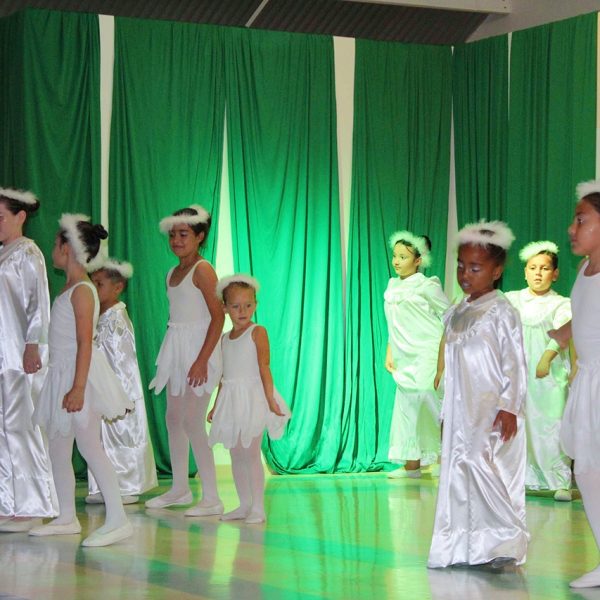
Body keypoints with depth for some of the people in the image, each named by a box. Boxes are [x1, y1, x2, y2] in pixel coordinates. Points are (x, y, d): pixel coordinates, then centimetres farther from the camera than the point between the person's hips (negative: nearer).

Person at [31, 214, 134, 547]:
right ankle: (66, 518, 21)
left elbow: (85, 343, -19)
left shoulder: (81, 290, -14)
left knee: (89, 446, -12)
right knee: (57, 448, 13)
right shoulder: (70, 288, 14)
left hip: (79, 374, -10)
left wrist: (78, 387, -24)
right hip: (61, 374, 10)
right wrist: (69, 384, 15)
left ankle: (117, 520, -12)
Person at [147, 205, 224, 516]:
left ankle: (211, 498, -9)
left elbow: (218, 316, -16)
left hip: (198, 350, -9)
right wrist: (171, 357, 16)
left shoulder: (202, 269, -11)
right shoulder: (173, 273, 14)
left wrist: (202, 360, -21)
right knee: (173, 419, 12)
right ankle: (180, 489, 25)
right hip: (176, 350, 9)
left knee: (192, 421, -13)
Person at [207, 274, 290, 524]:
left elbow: (264, 368, -11)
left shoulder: (257, 332, -5)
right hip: (231, 400, 7)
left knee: (250, 453, -8)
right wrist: (216, 406, 19)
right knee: (236, 455, 8)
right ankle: (244, 504, 15)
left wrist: (270, 399, -16)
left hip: (252, 398, -7)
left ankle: (257, 507, -5)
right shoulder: (225, 338, 14)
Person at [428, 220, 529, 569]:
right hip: (461, 411, 8)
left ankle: (506, 542, -13)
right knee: (458, 472, 5)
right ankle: (464, 547, 10)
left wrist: (509, 407, -18)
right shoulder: (457, 314, 15)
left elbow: (515, 362, -11)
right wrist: (446, 412, 18)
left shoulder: (501, 311, -7)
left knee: (482, 465, -20)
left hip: (492, 411, -8)